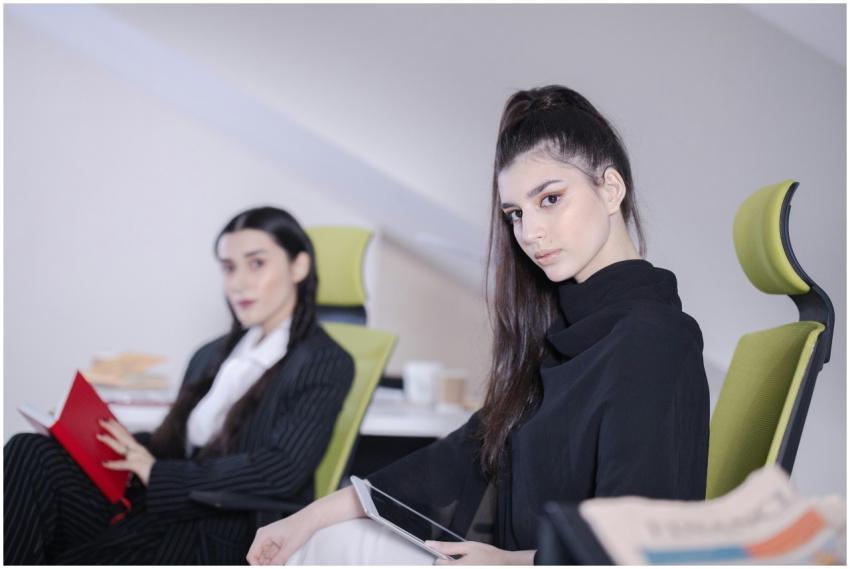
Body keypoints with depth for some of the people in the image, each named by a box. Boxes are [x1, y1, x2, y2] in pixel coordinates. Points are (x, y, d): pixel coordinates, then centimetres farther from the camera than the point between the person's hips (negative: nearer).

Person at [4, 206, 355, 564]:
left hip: (225, 541, -7)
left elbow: (281, 470, -14)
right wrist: (125, 444, -1)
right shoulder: (211, 356, 22)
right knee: (32, 452, -18)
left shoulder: (327, 365, -1)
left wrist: (157, 472, -13)